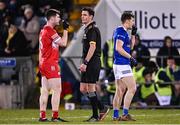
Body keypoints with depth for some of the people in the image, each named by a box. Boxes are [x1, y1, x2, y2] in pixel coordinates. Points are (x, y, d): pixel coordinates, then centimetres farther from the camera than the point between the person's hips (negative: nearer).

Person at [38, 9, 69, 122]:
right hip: (51, 64, -9)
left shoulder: (43, 30, 15)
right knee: (57, 90, -6)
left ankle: (42, 116, 6)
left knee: (45, 90, 8)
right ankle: (55, 116, -8)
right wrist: (65, 29, -4)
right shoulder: (50, 30, -14)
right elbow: (63, 43, -14)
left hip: (44, 63, 9)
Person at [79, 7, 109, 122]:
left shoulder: (92, 29, -12)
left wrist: (85, 63, -23)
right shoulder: (87, 29, 19)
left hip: (93, 63, -10)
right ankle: (102, 108, 15)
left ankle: (95, 116, -1)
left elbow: (92, 47, -21)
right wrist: (84, 63, 22)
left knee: (91, 89, -6)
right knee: (83, 89, 9)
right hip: (89, 64, 10)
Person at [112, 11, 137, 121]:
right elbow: (118, 48, -22)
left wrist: (133, 34, 16)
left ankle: (115, 115, 11)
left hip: (119, 64, 10)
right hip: (122, 65, -10)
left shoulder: (123, 32, 18)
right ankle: (125, 114, -13)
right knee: (132, 88, -11)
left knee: (120, 90, 10)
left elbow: (130, 46, 26)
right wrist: (131, 58, -16)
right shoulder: (121, 32, -13)